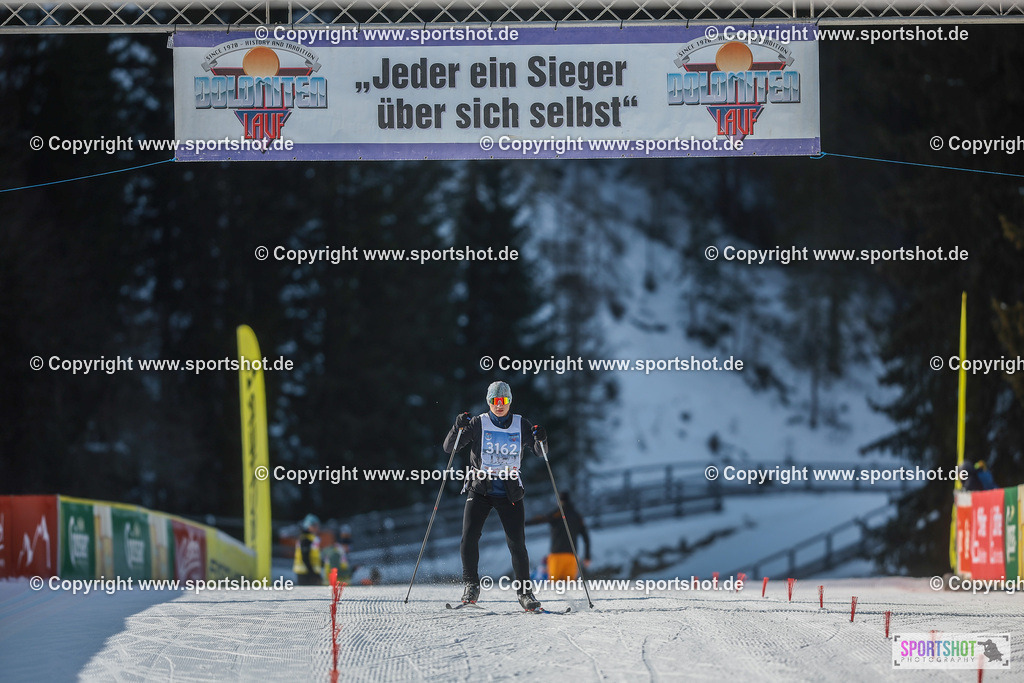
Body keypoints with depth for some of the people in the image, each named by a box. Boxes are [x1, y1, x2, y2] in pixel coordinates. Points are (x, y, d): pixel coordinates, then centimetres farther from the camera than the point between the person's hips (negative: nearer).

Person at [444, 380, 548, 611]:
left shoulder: (521, 425, 4)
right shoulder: (478, 424, -1)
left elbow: (540, 453, 9)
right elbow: (448, 448, -3)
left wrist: (540, 440, -13)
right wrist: (458, 428, -22)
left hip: (510, 492, 1)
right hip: (480, 489, -1)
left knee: (517, 544, -7)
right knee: (469, 536, -17)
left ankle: (525, 591, 7)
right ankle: (471, 585, -1)